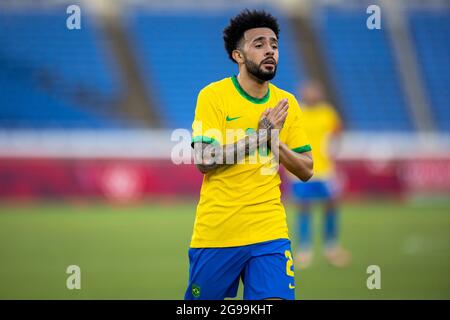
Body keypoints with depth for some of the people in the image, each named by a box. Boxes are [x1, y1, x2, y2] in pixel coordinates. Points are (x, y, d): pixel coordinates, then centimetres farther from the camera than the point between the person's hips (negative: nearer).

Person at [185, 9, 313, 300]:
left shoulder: (287, 103, 8)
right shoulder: (213, 95, -5)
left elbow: (306, 170, 7)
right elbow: (204, 160, -14)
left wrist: (275, 141, -11)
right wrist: (260, 134, -18)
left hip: (270, 232, 2)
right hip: (215, 232, -2)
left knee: (276, 297, -14)